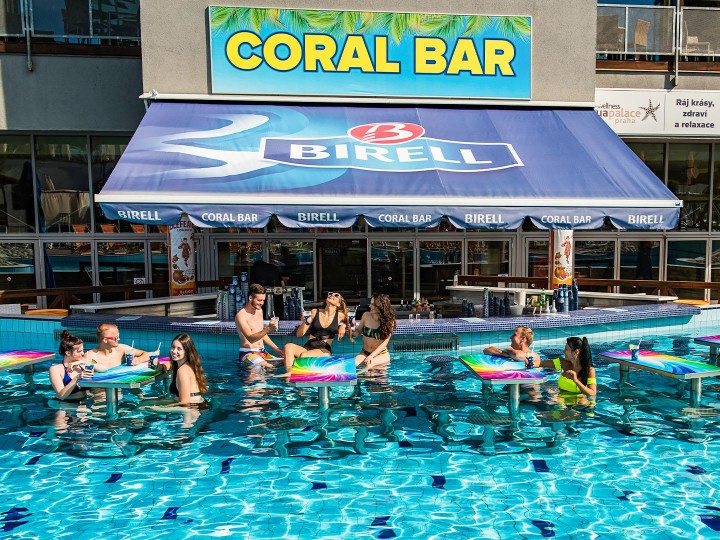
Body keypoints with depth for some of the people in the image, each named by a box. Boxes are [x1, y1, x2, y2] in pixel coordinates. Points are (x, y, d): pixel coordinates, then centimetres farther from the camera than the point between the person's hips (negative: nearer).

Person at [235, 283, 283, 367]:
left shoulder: (259, 311, 10)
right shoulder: (241, 316, -15)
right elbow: (250, 338, -27)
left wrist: (275, 348, 16)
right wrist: (268, 329, -40)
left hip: (262, 352, 8)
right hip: (247, 353, -8)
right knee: (268, 367, -30)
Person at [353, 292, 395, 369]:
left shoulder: (389, 321, -11)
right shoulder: (366, 315, -3)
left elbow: (385, 342, -13)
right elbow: (358, 332, 9)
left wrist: (372, 356, -24)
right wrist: (353, 331, -16)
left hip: (382, 354, -2)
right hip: (365, 353, 3)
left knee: (369, 364, -34)